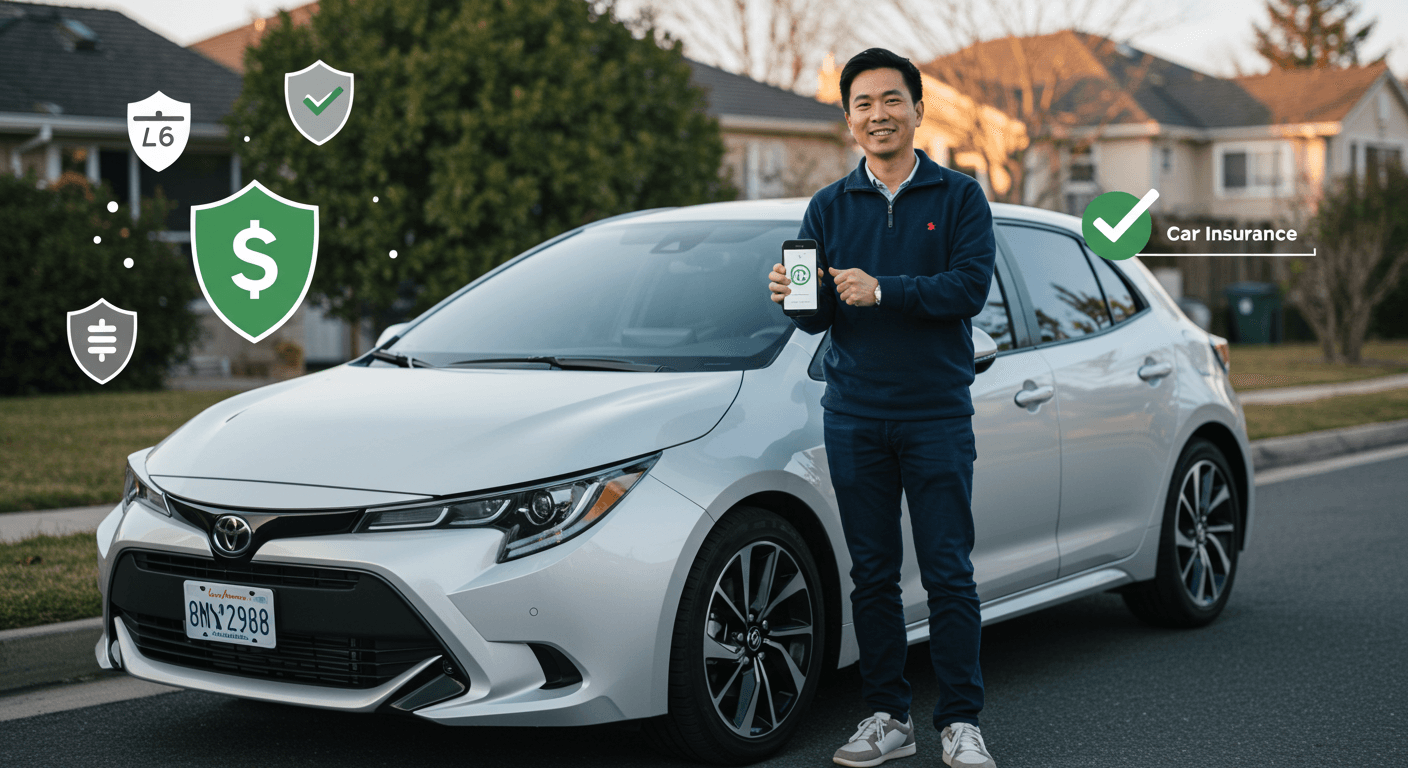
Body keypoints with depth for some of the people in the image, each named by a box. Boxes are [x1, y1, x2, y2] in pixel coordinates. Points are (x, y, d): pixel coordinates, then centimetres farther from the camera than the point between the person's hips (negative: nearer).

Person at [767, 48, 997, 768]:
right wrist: (795, 297, -17)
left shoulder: (959, 197, 3)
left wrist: (883, 291, -23)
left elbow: (970, 288, -11)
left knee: (948, 573, -2)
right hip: (854, 416, 2)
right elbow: (820, 317, 6)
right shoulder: (828, 207, 10)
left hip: (938, 415, -2)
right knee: (872, 573, 6)